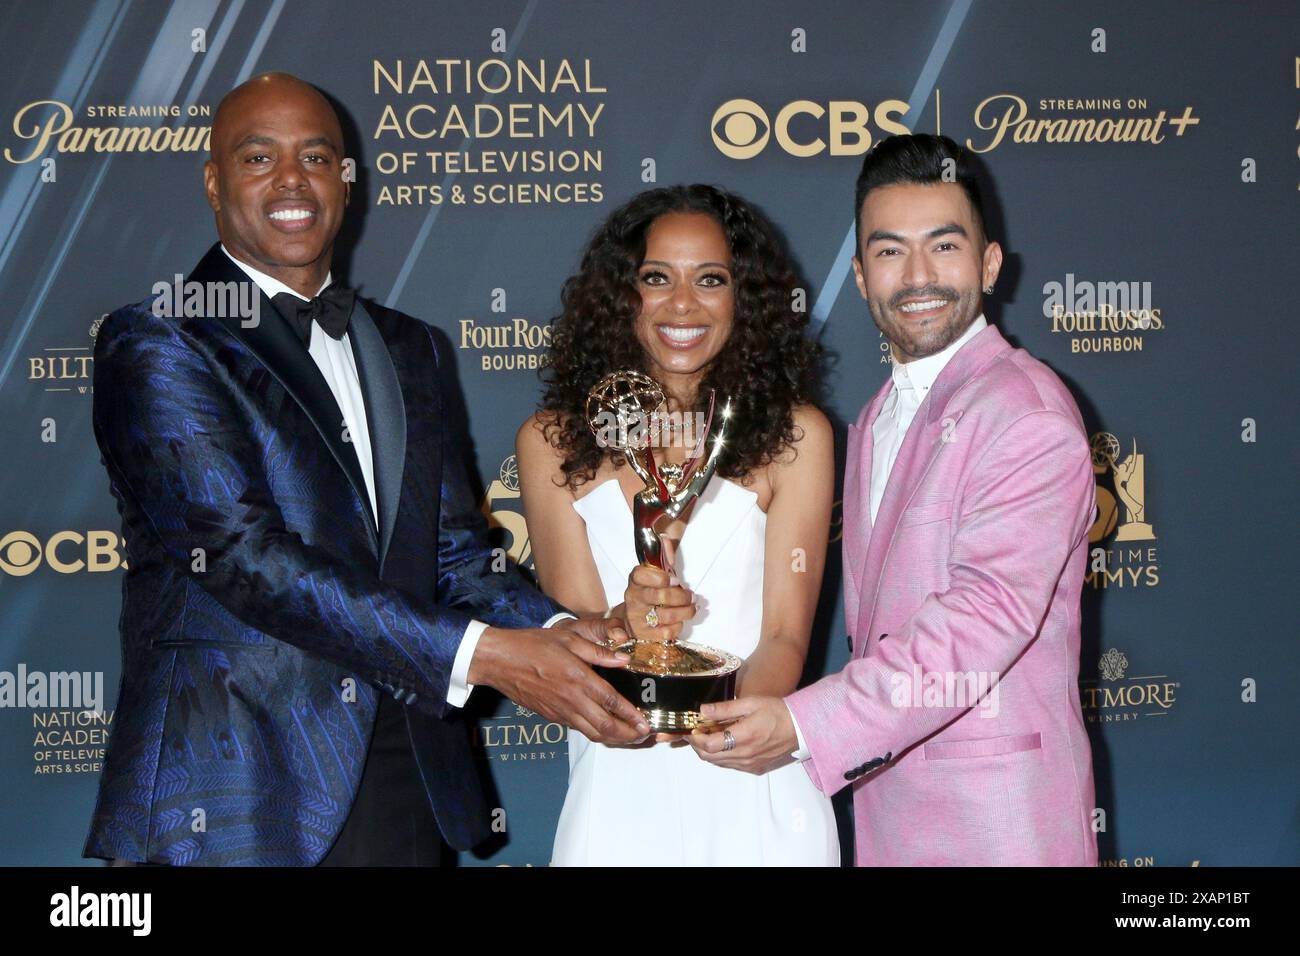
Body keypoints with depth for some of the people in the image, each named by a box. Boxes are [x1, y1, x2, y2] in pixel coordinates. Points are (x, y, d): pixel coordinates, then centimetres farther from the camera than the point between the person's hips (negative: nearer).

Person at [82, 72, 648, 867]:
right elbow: (242, 555, -18)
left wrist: (556, 631, -12)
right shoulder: (155, 345, -7)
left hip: (404, 781, 5)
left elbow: (454, 549, 9)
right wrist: (483, 654, -24)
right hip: (227, 800, -5)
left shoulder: (407, 348, 15)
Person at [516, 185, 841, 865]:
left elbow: (786, 636, -6)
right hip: (617, 791, 1)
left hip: (755, 785, 0)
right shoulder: (553, 440, 1)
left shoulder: (795, 434, -2)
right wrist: (627, 624, -25)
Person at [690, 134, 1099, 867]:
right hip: (885, 798, 7)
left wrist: (803, 726, -26)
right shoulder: (877, 421, 15)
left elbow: (990, 610, -23)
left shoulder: (1028, 413, -13)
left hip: (996, 813, -7)